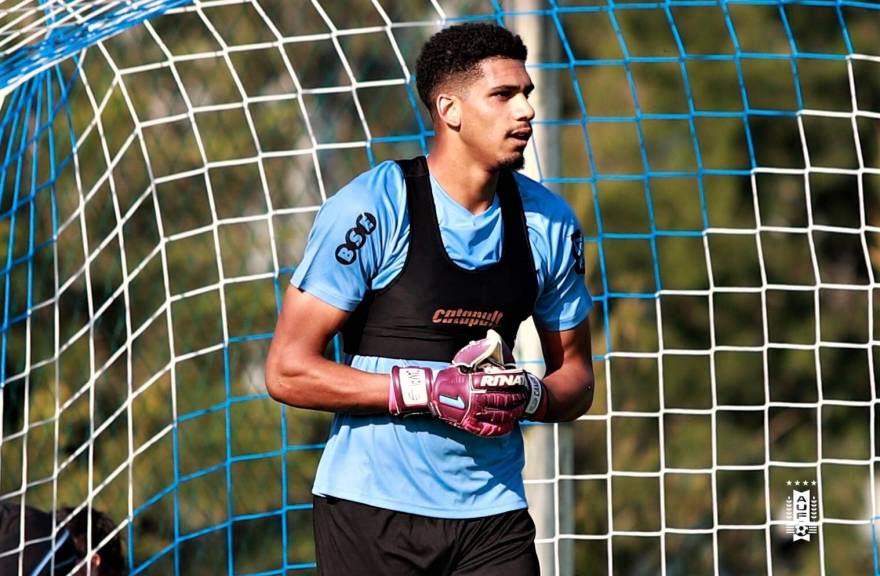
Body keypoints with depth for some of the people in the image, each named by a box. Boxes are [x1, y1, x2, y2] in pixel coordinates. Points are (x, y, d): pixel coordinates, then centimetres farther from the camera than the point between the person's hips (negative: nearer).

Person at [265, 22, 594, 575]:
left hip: (492, 510, 4)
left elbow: (576, 377, 16)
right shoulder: (372, 208, -10)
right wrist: (430, 390, -19)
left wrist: (529, 395, -8)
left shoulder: (550, 223, 6)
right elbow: (288, 370, -11)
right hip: (372, 509, -4)